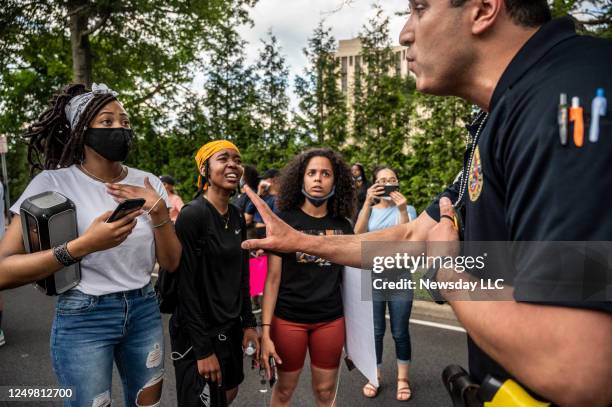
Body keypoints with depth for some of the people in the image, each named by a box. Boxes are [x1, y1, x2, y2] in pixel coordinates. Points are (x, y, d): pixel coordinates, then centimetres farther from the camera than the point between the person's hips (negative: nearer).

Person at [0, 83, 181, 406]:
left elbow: (170, 263, 0)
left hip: (144, 311, 4)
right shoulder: (52, 183, -12)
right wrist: (82, 246, -29)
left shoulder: (148, 183, 0)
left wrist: (159, 212, -16)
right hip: (83, 319, -4)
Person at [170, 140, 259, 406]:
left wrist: (248, 324, 9)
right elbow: (186, 285, -20)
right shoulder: (192, 215, -19)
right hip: (198, 333, -8)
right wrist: (203, 348, -18)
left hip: (231, 328, 8)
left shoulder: (237, 217, 4)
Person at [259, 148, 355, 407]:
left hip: (331, 320, 3)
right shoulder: (284, 220, -7)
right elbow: (273, 278, -8)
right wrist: (266, 330, -13)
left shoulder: (343, 225, 2)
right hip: (288, 319, -2)